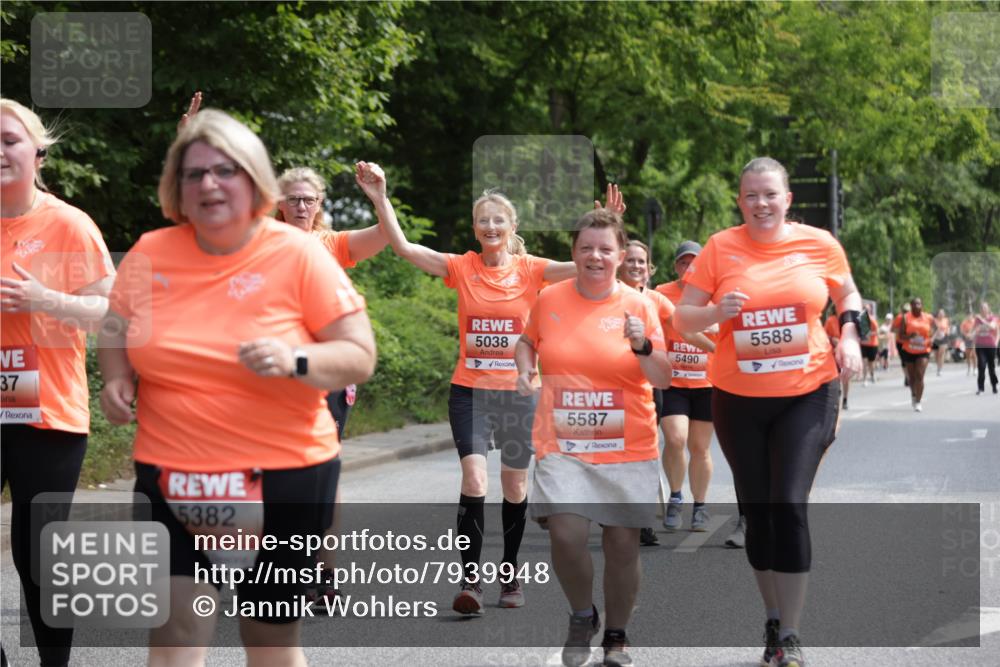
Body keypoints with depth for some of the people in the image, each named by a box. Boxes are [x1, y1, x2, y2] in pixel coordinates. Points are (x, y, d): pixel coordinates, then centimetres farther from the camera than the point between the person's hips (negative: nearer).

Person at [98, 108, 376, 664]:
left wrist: (296, 361, -25)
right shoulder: (150, 254, 0)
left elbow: (361, 356, -6)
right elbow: (116, 330, 18)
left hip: (283, 476, -2)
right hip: (171, 476, 2)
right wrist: (116, 379, -2)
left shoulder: (298, 254, -8)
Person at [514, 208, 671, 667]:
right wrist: (525, 370, 1)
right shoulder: (549, 300, 1)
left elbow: (663, 380, -5)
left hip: (627, 449, 0)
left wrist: (642, 346, -23)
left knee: (622, 544, 4)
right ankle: (582, 616, 14)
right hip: (562, 445, 0)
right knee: (566, 535, -15)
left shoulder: (640, 305, -4)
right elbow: (528, 340, 21)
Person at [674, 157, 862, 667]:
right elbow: (682, 318, 0)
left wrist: (848, 335, -1)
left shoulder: (819, 244, -1)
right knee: (757, 510, 9)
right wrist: (717, 312, -20)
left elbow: (846, 292, 17)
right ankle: (774, 621, 26)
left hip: (807, 394, -1)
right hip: (738, 398, 1)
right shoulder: (720, 248, -3)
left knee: (790, 505, -12)